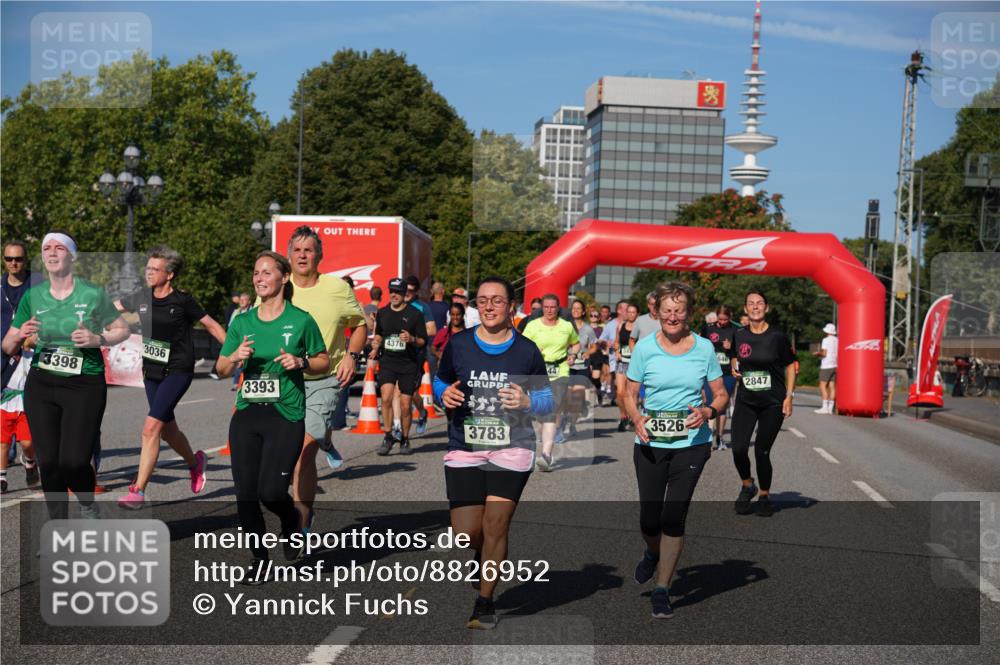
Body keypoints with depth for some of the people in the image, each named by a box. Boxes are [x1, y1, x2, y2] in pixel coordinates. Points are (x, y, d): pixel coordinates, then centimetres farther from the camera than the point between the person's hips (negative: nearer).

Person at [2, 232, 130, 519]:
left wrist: (98, 339, -14)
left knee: (74, 462, -11)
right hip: (40, 385, 3)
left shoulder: (93, 294, -4)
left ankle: (89, 507, 21)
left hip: (85, 386, -3)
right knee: (48, 462, 1)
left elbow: (122, 329, 6)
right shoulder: (32, 296, 5)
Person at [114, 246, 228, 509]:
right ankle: (195, 462, 44)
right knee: (168, 430, 16)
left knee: (151, 428, -16)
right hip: (151, 371, 6)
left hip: (177, 372, -6)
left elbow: (212, 325, -2)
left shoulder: (182, 301, -10)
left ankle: (138, 491, -13)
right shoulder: (141, 299, 5)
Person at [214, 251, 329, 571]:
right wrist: (235, 357, -6)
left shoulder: (301, 320, 0)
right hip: (247, 414, 4)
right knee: (245, 494, 2)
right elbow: (221, 369, 15)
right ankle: (259, 558, 22)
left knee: (272, 491, -12)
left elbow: (324, 362, 8)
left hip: (286, 415, -4)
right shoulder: (242, 322, 10)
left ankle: (291, 522, 24)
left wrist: (300, 362, -11)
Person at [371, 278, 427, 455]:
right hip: (387, 362, 2)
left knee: (405, 405, 2)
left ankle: (404, 440, 21)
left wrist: (412, 339, -19)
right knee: (386, 397, -19)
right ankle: (388, 437, -6)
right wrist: (376, 347, 6)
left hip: (408, 363, -2)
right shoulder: (382, 313, 9)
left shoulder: (415, 314, -1)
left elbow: (424, 341, 1)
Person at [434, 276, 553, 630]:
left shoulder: (527, 350, 0)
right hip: (464, 448, 1)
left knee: (496, 526, -5)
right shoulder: (458, 344, 2)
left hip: (512, 448, -1)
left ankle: (485, 601, 13)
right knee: (466, 534, -2)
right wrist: (444, 395, -8)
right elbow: (440, 382, 15)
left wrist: (527, 402, -15)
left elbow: (547, 398, 7)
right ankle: (484, 557, 35)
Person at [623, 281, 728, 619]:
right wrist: (636, 418, -14)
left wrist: (708, 411, -14)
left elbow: (721, 394, 8)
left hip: (692, 443, 0)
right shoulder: (644, 347, 0)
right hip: (650, 443, 0)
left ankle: (662, 590, 11)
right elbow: (630, 393, 6)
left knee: (674, 518, -4)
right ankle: (653, 554, 38)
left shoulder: (704, 348, 2)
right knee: (649, 518, 2)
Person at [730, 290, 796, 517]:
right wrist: (734, 368, -1)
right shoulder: (739, 335, 2)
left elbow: (790, 367, 0)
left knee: (762, 451, -2)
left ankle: (765, 497, 21)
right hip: (745, 401, 3)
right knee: (738, 449, -10)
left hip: (772, 404, -3)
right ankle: (747, 486, 19)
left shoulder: (777, 336, -8)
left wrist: (789, 396, -7)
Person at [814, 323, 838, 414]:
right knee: (832, 386, 4)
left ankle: (825, 407, -13)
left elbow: (824, 353, -14)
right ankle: (830, 408, 3)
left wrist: (818, 353, 6)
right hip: (835, 365, 7)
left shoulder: (826, 340, -9)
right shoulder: (837, 340, 11)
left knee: (823, 386, -6)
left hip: (826, 366, -7)